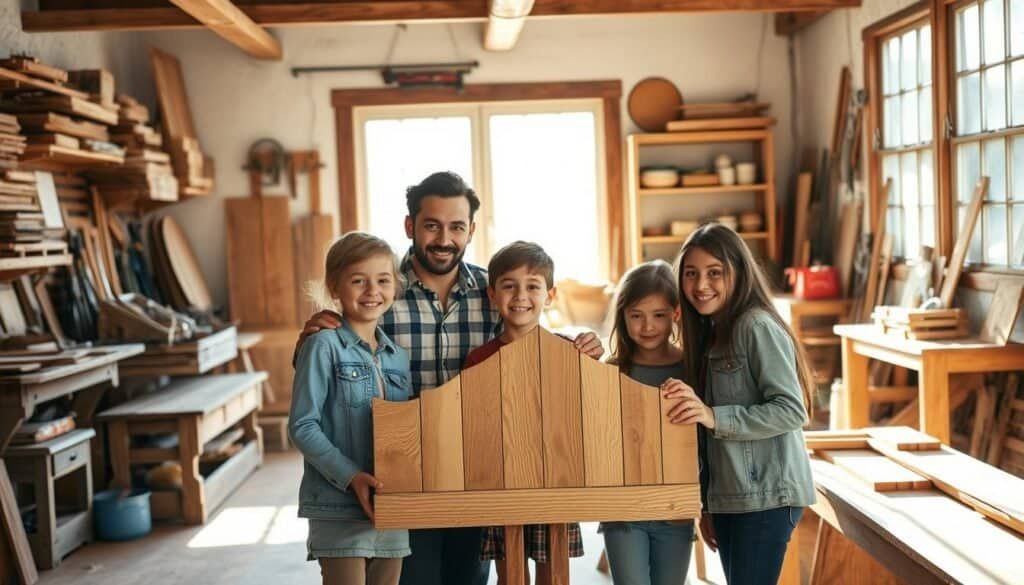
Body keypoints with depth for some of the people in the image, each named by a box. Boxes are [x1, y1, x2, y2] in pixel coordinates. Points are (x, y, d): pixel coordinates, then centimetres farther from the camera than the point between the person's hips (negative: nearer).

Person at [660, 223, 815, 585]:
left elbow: (791, 410, -17)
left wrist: (714, 417, -26)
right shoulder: (707, 336, 12)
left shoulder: (757, 326, -11)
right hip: (726, 498, 8)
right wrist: (707, 506, 13)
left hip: (766, 497, -8)